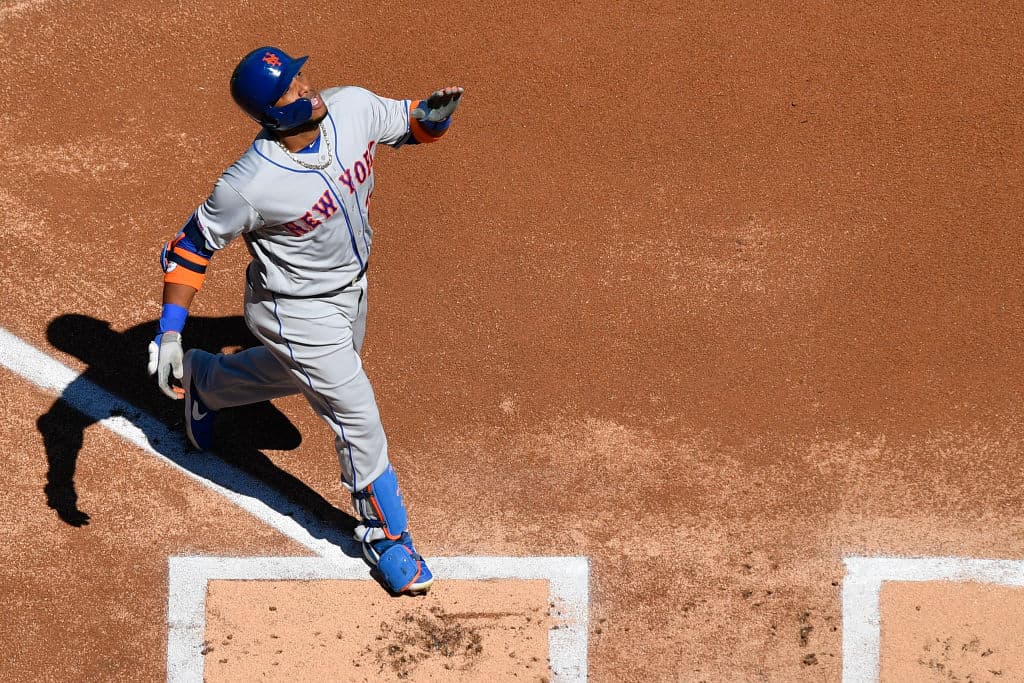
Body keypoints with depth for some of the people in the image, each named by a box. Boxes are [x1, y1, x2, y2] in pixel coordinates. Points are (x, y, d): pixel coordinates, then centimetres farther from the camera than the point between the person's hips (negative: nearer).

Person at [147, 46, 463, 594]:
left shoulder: (354, 108, -22)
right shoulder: (249, 184, -35)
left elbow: (409, 124, -2)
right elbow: (191, 246, -22)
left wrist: (434, 114, -27)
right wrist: (169, 332, -29)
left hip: (351, 286, 7)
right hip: (297, 313, -7)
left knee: (306, 373, 33)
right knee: (358, 418, 1)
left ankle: (206, 379, 58)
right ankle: (384, 534, 26)